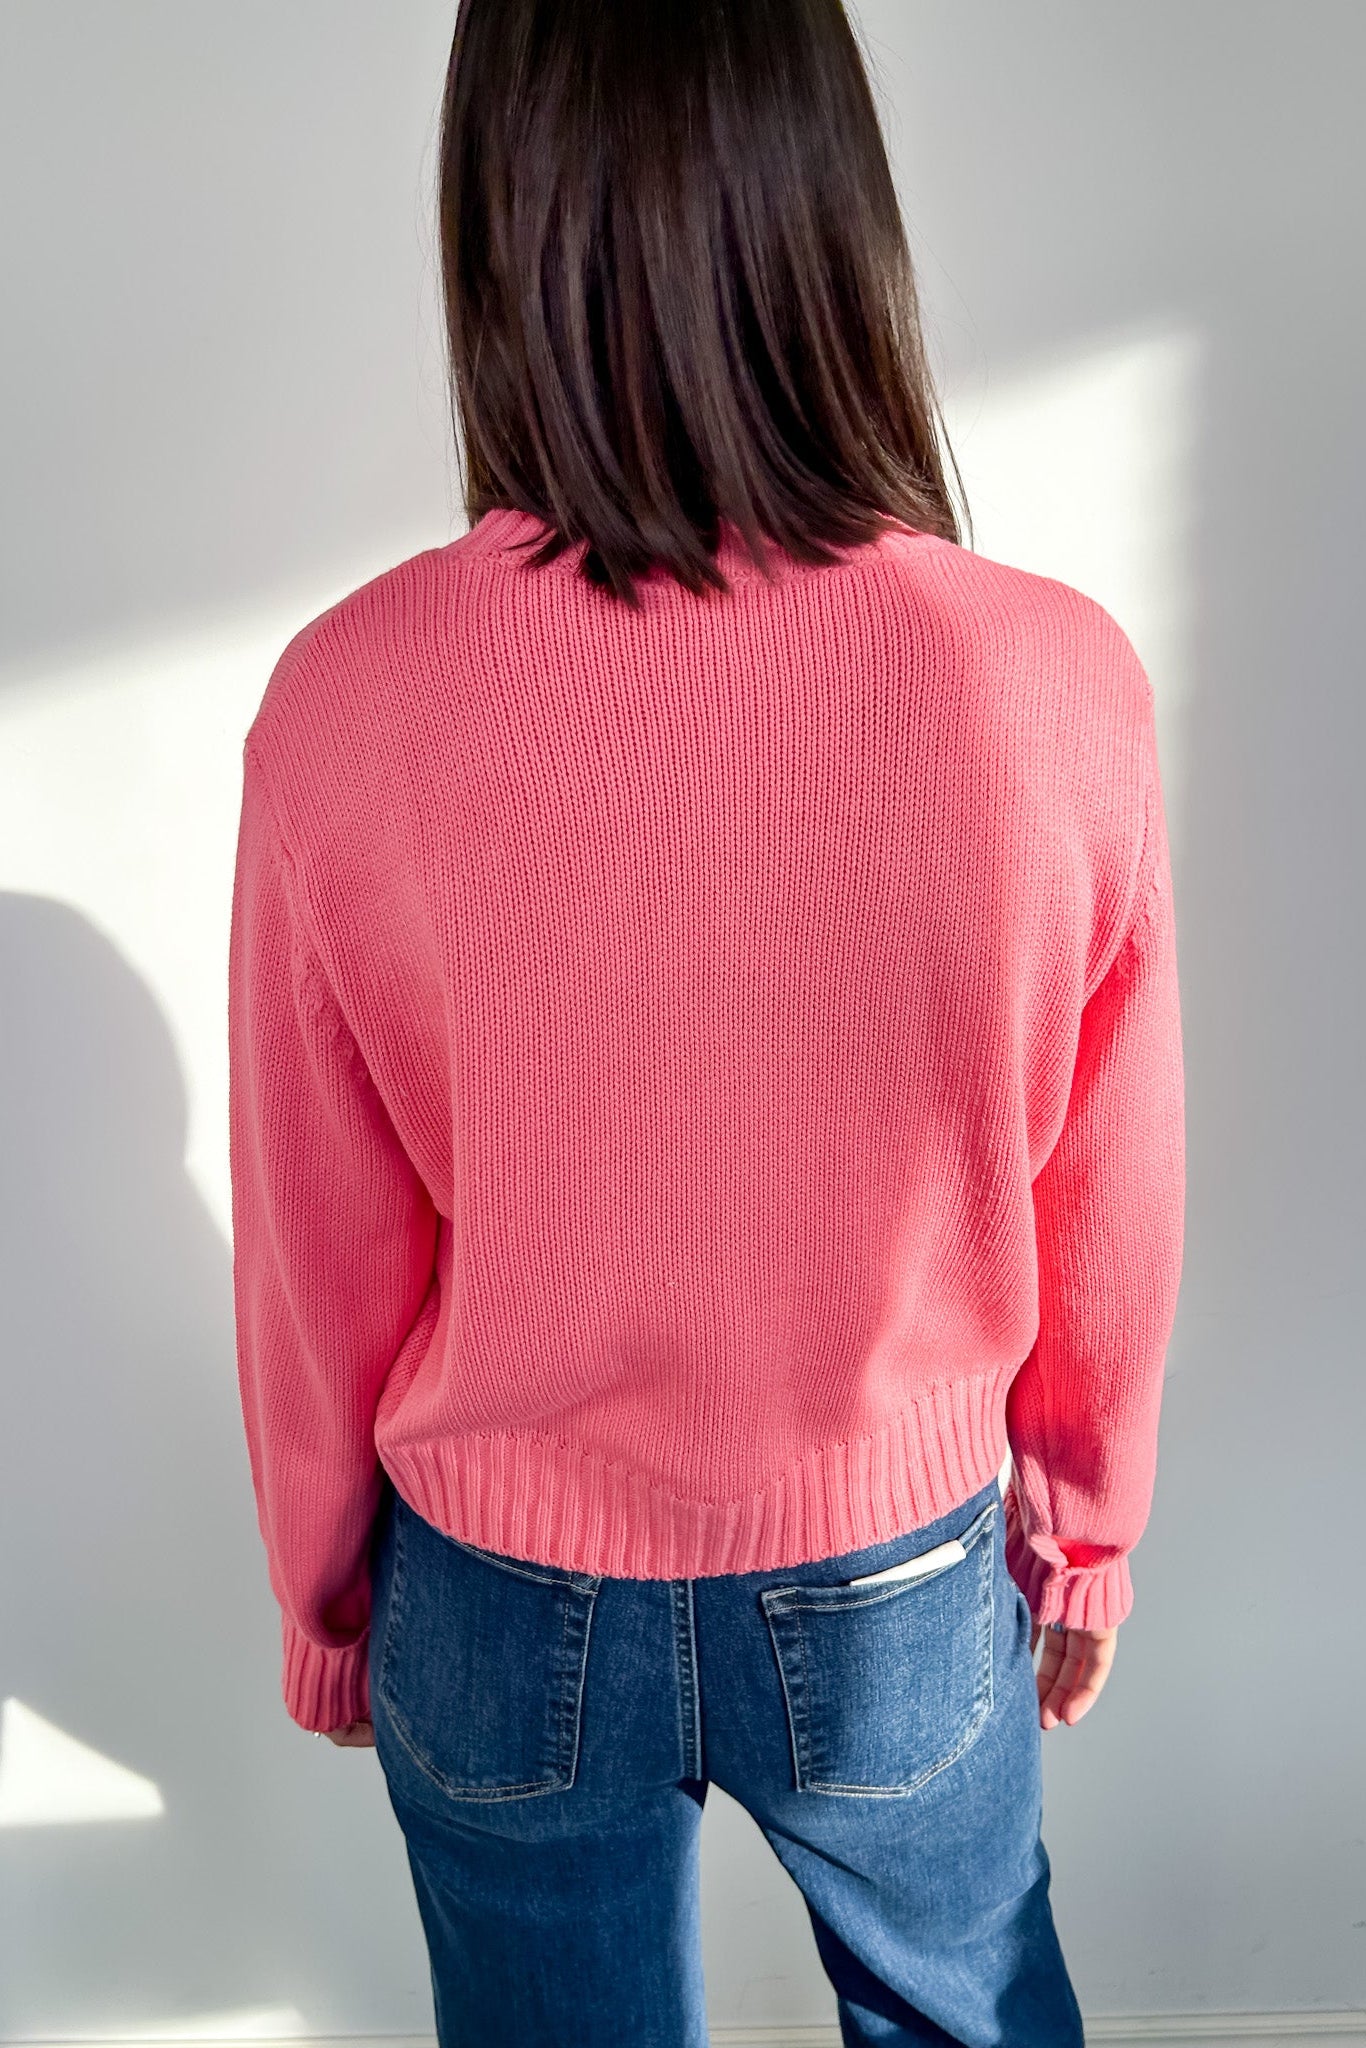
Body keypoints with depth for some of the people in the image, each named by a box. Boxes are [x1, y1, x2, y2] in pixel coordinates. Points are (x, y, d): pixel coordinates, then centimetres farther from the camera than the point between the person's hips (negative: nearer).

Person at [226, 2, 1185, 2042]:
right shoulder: (1057, 686, -23)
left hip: (509, 1613, 0)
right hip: (902, 1600, 1)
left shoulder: (349, 705, -23)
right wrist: (1088, 1540, 10)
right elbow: (1109, 1222, -10)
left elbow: (318, 1254, -11)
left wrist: (323, 1597, 8)